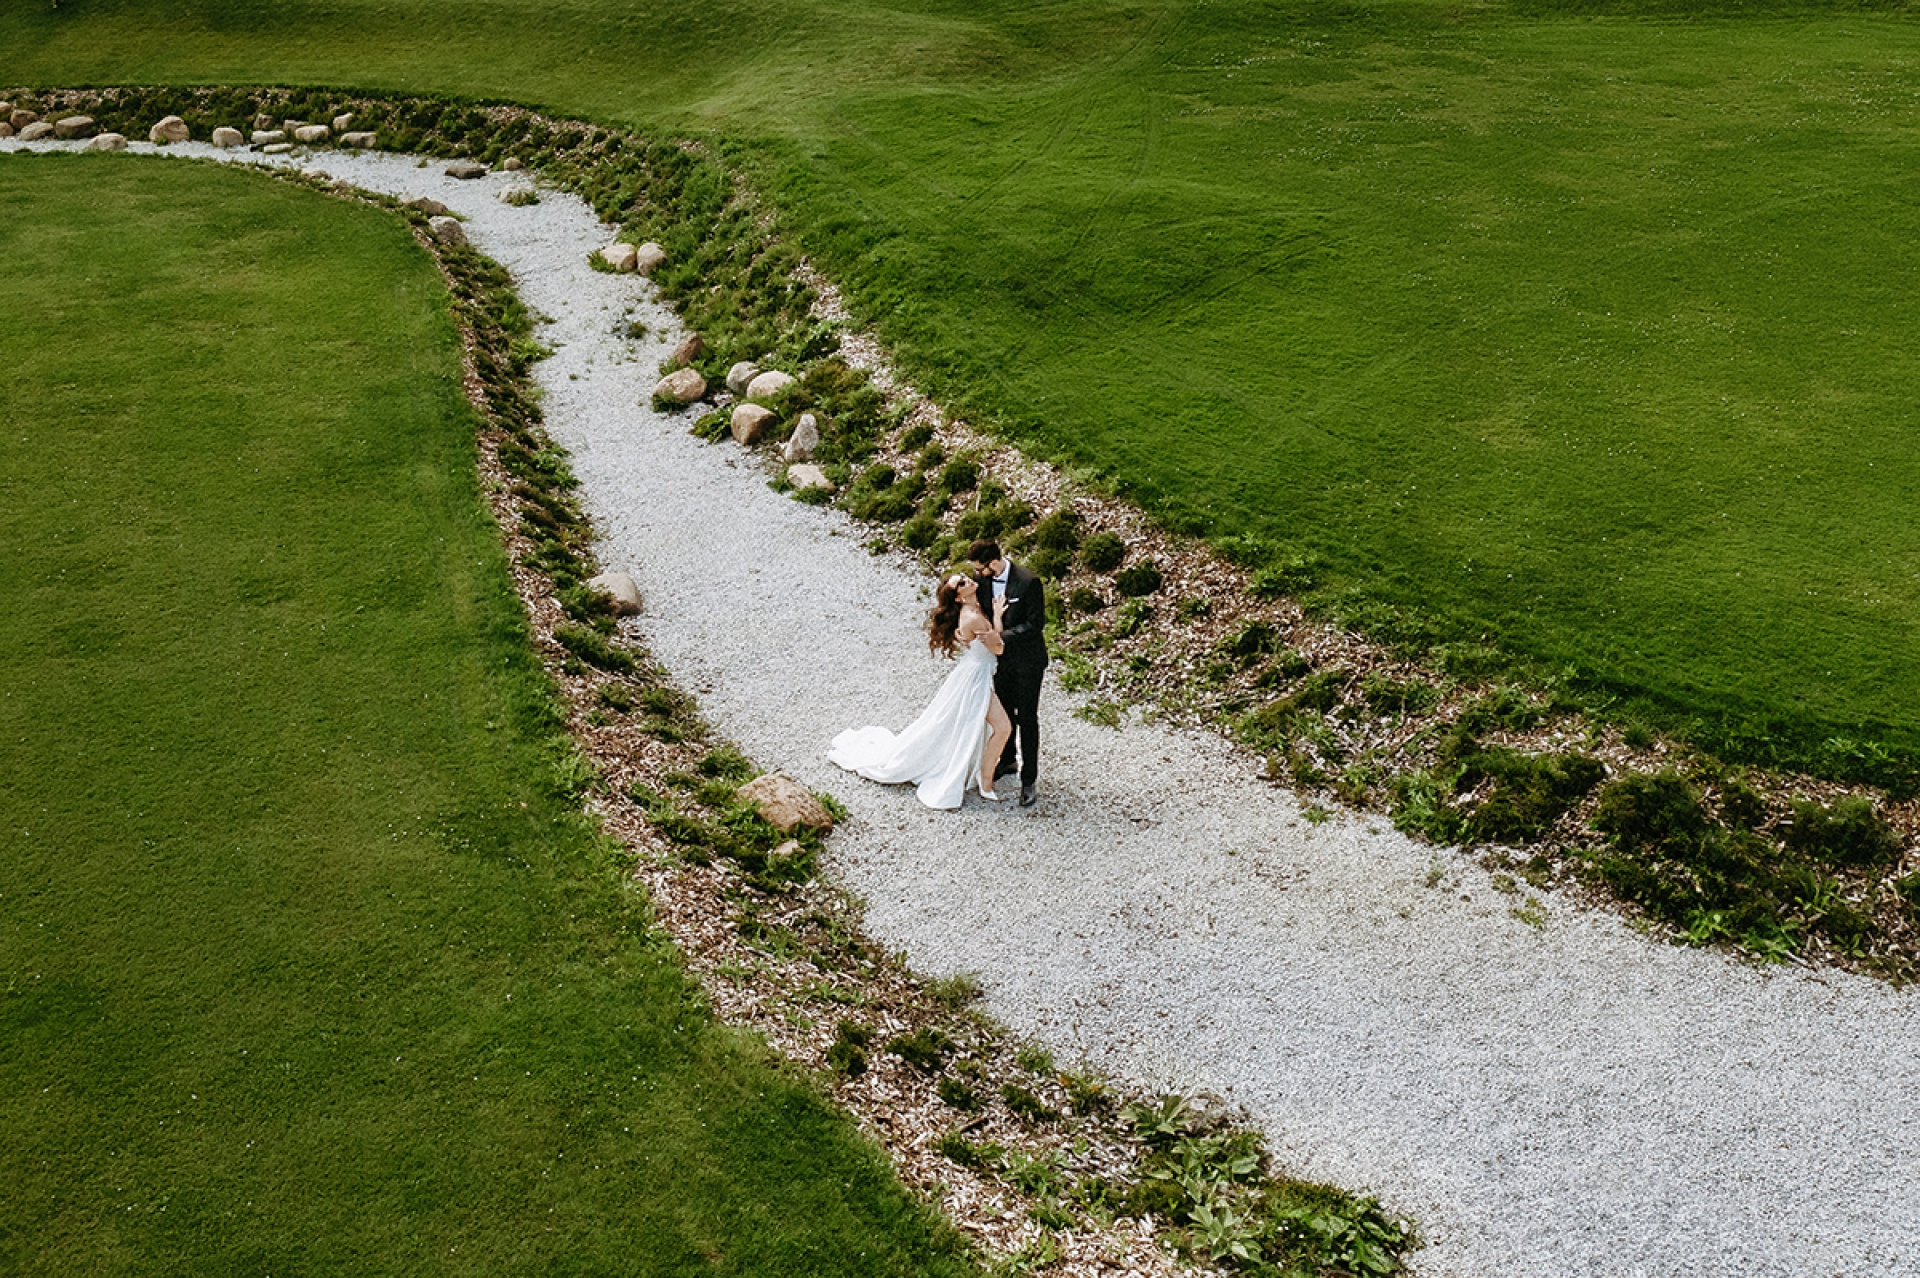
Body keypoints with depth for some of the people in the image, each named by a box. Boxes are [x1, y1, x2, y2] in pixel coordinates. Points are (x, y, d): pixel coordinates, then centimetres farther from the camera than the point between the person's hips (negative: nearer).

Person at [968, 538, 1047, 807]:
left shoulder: (1028, 582, -24)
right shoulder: (982, 580, -7)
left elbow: (1035, 624, -22)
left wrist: (999, 636, -27)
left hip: (1027, 660, -6)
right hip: (1001, 658, 6)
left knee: (1027, 719, 1)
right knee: (1004, 712, 20)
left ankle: (1028, 780, 11)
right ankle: (1008, 761, 41)